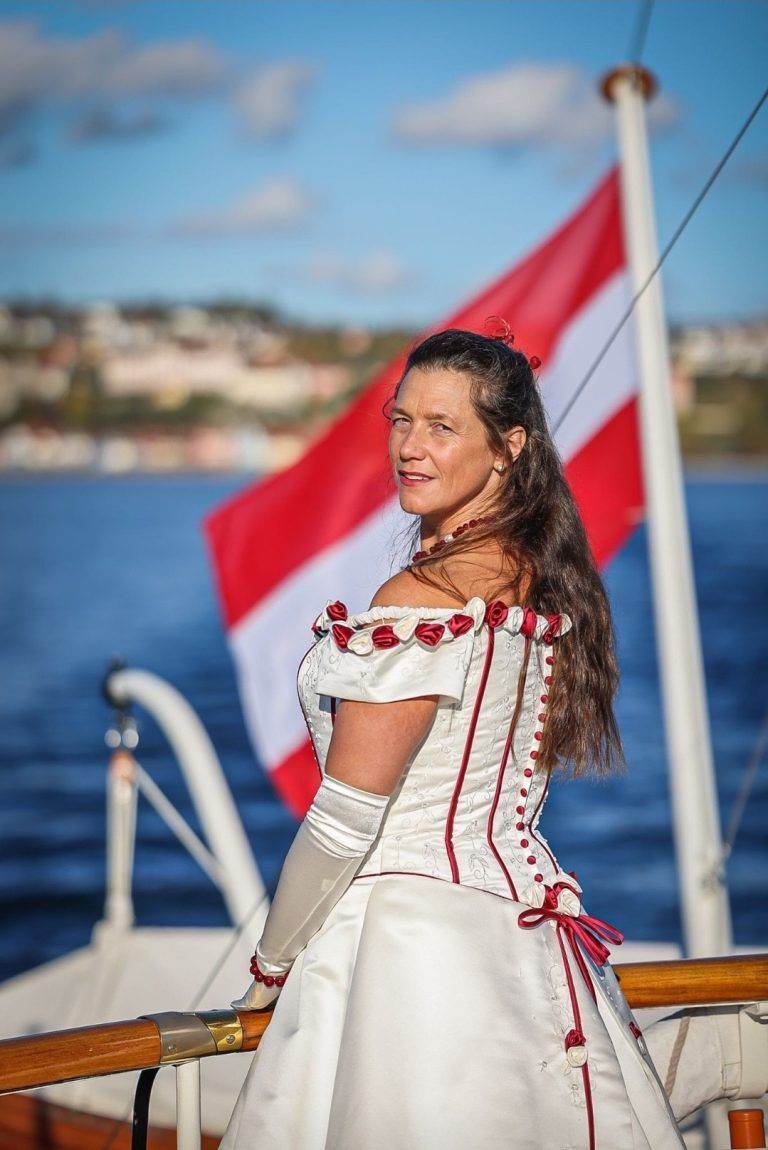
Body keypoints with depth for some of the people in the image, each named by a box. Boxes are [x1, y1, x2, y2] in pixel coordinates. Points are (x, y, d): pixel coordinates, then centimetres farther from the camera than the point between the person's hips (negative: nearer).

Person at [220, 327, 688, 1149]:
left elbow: (343, 824, -17)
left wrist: (269, 968, -3)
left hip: (411, 939, -8)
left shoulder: (421, 602, -20)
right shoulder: (543, 580, 6)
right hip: (522, 919, 8)